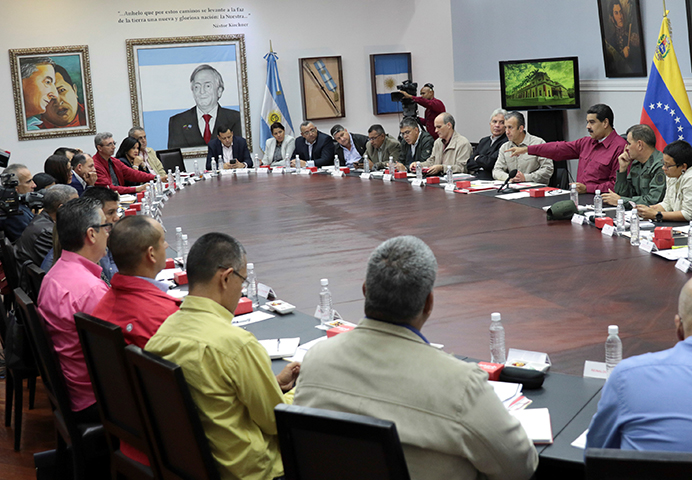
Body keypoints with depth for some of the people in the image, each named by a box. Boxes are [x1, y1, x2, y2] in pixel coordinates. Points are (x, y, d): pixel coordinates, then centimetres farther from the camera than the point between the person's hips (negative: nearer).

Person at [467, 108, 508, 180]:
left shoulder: (506, 142, -5)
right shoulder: (484, 140, 20)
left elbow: (490, 163, -13)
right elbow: (469, 165, 13)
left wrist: (478, 158, 7)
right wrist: (483, 161, -4)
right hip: (474, 176, 7)